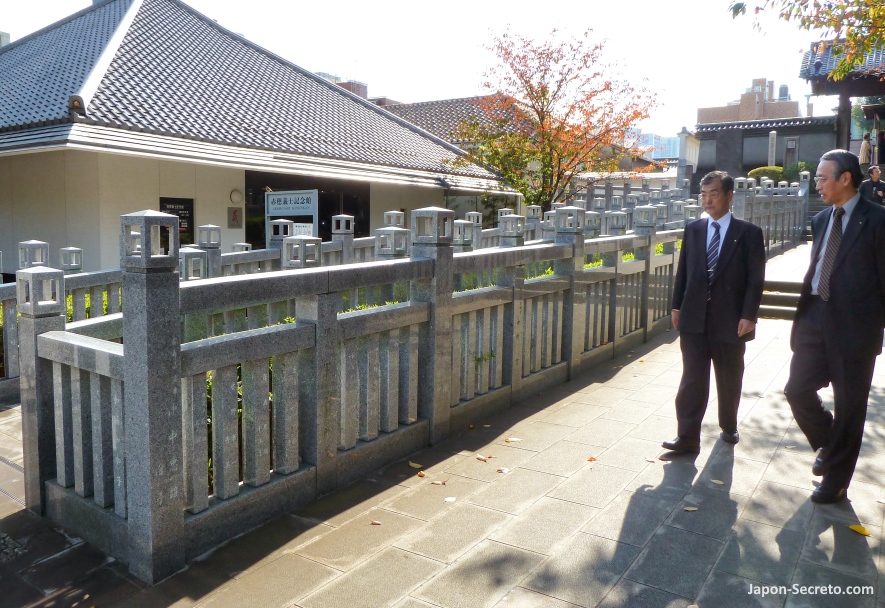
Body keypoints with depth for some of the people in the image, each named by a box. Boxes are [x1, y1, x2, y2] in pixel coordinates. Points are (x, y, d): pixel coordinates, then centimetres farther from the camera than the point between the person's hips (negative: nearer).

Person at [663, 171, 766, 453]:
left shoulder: (749, 233, -2)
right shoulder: (692, 230, 8)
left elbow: (756, 278, -6)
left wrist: (748, 315, -13)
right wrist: (677, 306, 5)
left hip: (730, 319, -1)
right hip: (694, 318, 2)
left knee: (730, 380, 14)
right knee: (692, 379, -1)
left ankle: (729, 427, 35)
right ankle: (687, 438, 2)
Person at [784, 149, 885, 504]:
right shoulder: (821, 220, 12)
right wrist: (803, 314, 12)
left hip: (854, 325, -6)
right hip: (816, 319, 6)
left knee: (848, 407, 7)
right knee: (798, 390, 5)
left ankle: (835, 481, 23)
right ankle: (828, 445, 35)